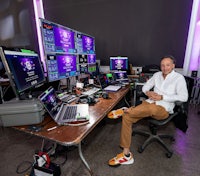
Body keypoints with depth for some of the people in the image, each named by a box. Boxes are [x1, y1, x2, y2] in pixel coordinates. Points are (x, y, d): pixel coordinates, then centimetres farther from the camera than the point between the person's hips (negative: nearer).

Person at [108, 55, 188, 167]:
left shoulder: (179, 78, 2)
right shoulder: (157, 75, 17)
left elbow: (184, 97, -10)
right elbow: (145, 87, 19)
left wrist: (162, 97, -16)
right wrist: (148, 93, -5)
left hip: (163, 109, -4)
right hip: (149, 102, 5)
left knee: (152, 108, -44)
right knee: (127, 117, -18)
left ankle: (129, 110, -13)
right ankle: (126, 154, -10)